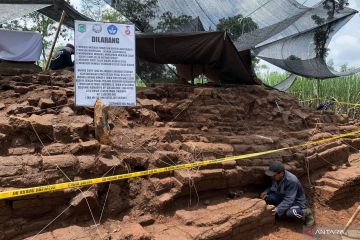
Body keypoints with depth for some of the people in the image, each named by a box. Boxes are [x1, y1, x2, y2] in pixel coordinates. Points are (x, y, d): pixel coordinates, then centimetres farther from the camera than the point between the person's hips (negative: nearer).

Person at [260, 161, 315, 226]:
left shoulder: (292, 181, -32)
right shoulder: (276, 178, -9)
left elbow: (289, 200, -34)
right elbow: (273, 188, 9)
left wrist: (278, 209, -42)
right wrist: (266, 191, -13)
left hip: (297, 202, -6)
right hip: (283, 198, 6)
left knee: (290, 213, -37)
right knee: (268, 198, -20)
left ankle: (305, 212, -5)